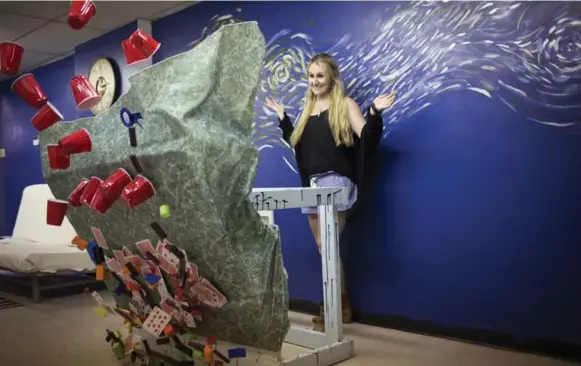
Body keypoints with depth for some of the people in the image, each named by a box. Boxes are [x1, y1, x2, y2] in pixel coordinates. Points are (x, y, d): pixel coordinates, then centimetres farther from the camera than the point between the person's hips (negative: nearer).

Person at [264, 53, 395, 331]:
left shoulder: (345, 104, 0)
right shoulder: (308, 108, 18)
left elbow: (367, 140, -9)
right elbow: (297, 143, 22)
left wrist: (374, 113, -22)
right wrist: (282, 118, 23)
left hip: (335, 182, -7)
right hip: (310, 184, 7)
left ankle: (336, 307, 4)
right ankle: (340, 305, 19)